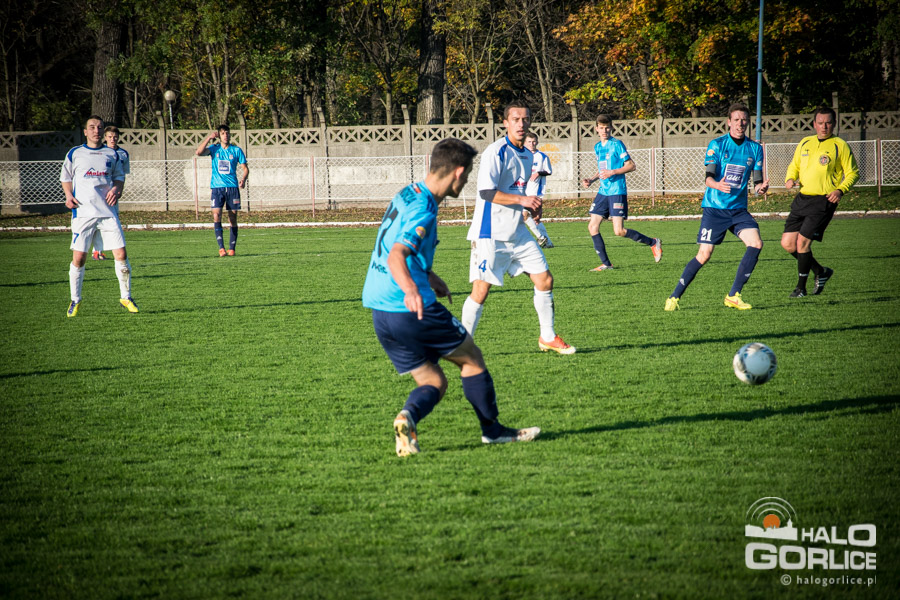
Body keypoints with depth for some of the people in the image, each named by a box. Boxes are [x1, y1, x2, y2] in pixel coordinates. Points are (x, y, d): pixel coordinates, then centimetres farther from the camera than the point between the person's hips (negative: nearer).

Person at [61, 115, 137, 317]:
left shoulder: (111, 154, 12)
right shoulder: (75, 154, 8)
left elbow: (119, 176, 19)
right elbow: (65, 177, 17)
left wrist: (117, 189, -2)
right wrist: (69, 196, -1)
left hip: (108, 212, 1)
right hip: (83, 212, -1)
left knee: (121, 254, -6)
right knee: (78, 257, -4)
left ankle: (126, 296, 9)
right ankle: (75, 300, 12)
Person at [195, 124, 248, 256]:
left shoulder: (236, 150, 7)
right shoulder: (214, 149, 7)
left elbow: (245, 168, 9)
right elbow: (199, 152, -10)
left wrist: (243, 179, -10)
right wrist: (209, 138, -10)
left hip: (232, 187, 1)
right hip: (217, 187, -1)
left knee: (233, 218, 1)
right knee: (216, 216, -16)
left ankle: (231, 248, 9)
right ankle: (221, 247, -20)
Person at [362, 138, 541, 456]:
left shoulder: (406, 195, 13)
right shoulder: (423, 211, -17)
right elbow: (396, 257, -33)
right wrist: (411, 289, -50)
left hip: (380, 313, 9)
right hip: (412, 310, -9)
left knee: (434, 382, 11)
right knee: (472, 359, 12)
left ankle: (408, 417, -18)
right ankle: (492, 430, 22)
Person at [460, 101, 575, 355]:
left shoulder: (527, 155, 13)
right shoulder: (495, 152, -13)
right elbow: (486, 192, -21)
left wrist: (532, 208, 8)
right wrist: (522, 200, -25)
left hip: (517, 230, 8)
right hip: (490, 232, -8)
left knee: (544, 279, 6)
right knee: (481, 289, -9)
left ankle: (548, 338, 20)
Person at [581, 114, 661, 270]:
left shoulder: (616, 144, -8)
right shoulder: (597, 147, 15)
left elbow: (631, 165, -9)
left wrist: (612, 172, -20)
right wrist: (591, 180, 10)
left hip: (617, 191, -8)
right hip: (603, 192, 8)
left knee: (619, 231, -12)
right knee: (592, 226, -1)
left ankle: (653, 243, 8)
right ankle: (606, 263, 7)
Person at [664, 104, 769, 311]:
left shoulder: (755, 148, 6)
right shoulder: (717, 145, -4)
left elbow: (757, 181, 6)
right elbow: (709, 177, -12)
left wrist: (761, 187, -18)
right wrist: (717, 185, -35)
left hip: (739, 208, 4)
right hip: (714, 207, -4)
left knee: (756, 243, -17)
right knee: (704, 255, -10)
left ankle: (733, 296, -7)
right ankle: (674, 297, 3)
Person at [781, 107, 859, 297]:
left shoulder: (840, 146, -2)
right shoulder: (805, 143, 13)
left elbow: (853, 172, 1)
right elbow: (794, 165, 25)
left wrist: (841, 190, -16)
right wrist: (790, 179, 3)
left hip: (823, 201, -6)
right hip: (802, 199, 6)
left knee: (803, 242, -13)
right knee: (788, 243, 1)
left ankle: (801, 288, 2)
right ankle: (821, 271, 22)